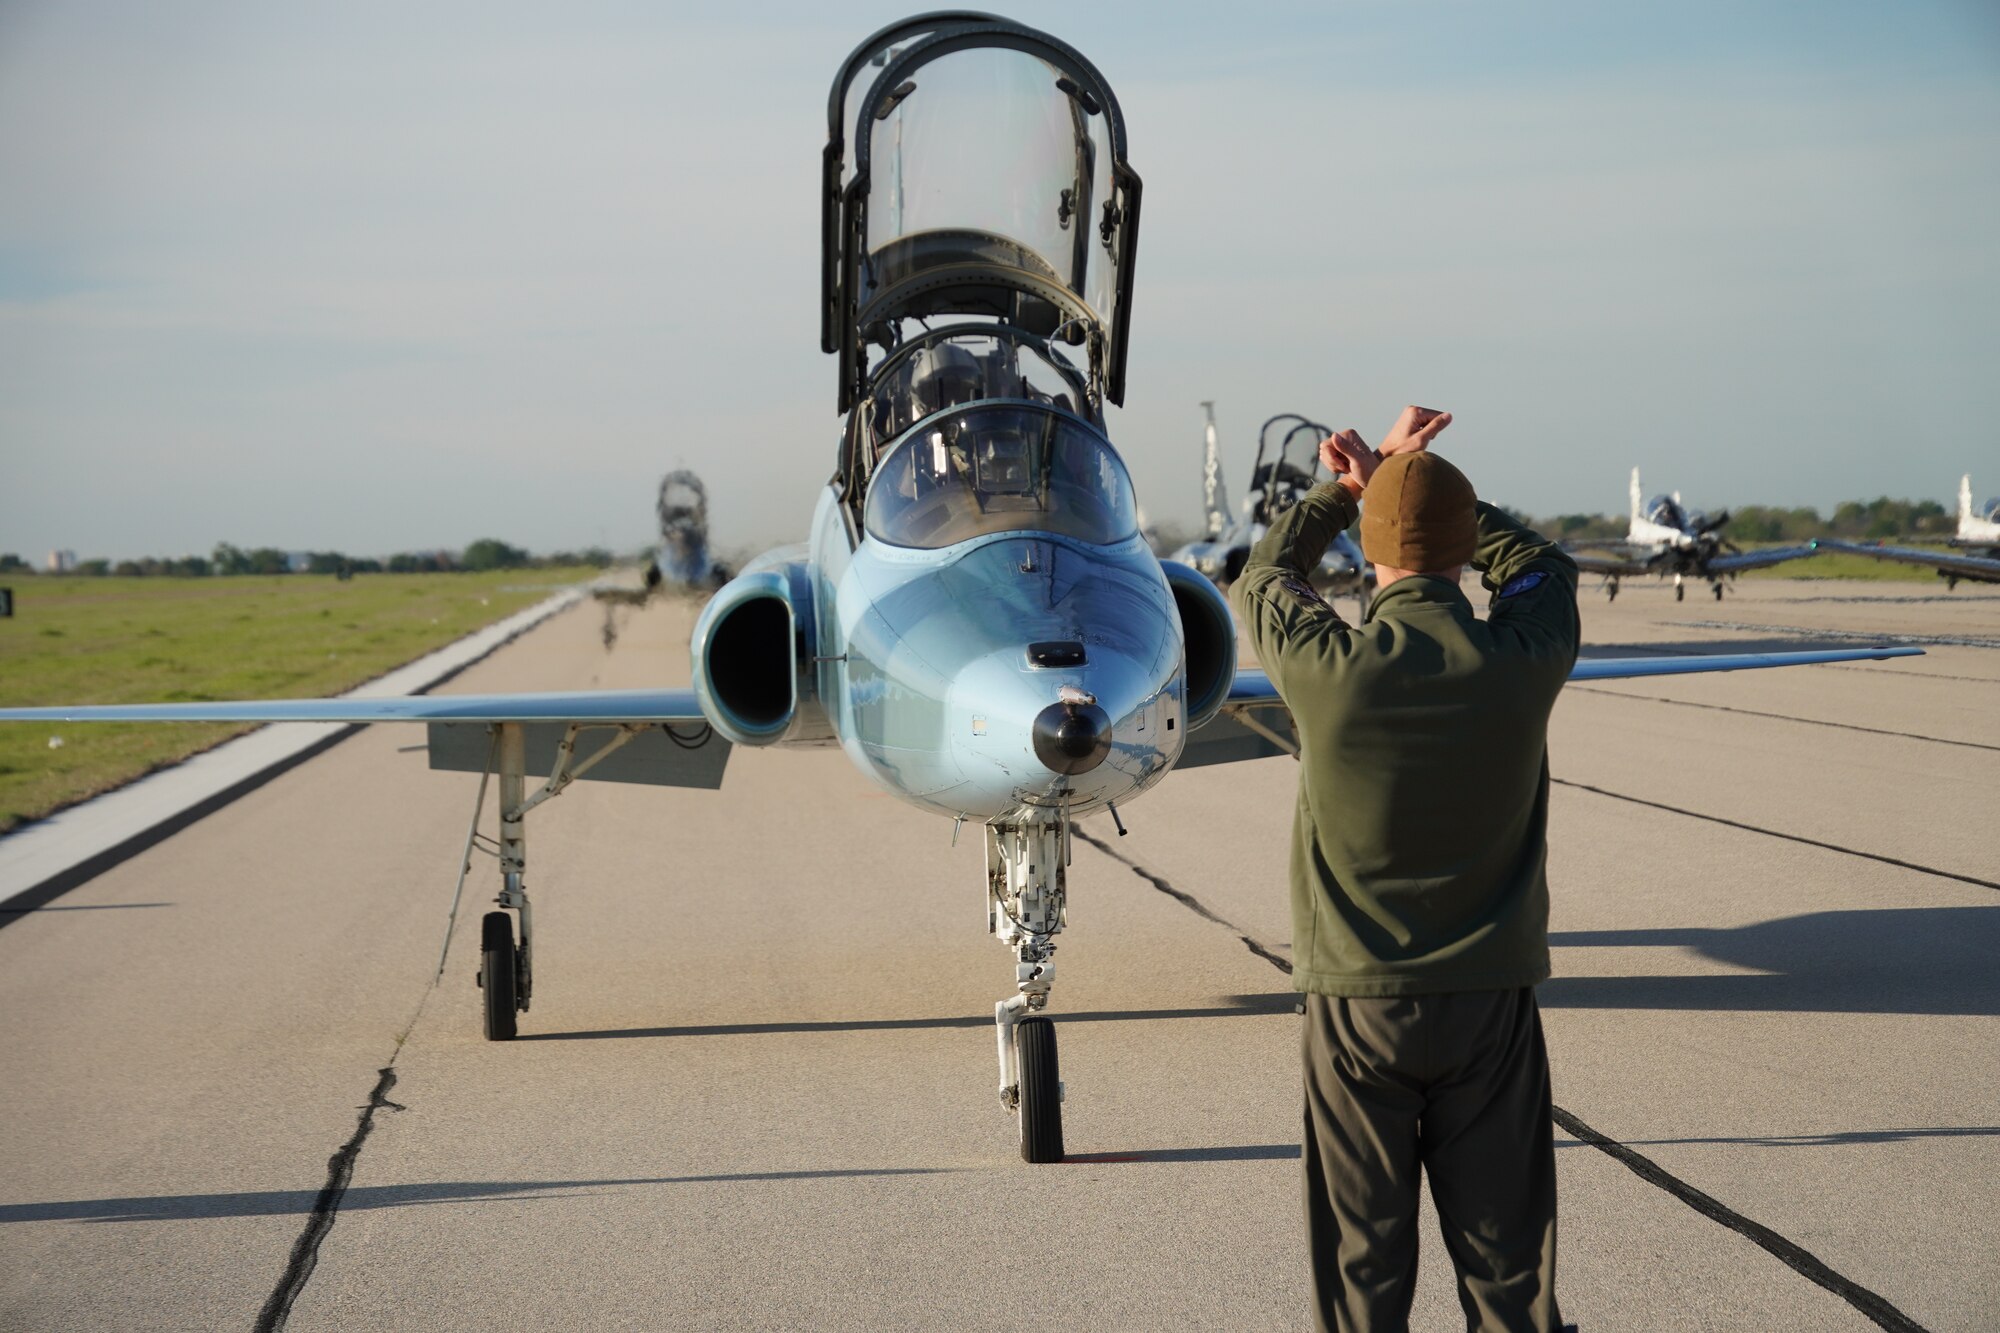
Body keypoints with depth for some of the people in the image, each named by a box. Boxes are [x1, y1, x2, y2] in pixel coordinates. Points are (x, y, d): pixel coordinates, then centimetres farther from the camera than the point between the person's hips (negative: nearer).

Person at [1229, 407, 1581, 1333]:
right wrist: (1400, 479, 14)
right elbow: (1542, 566, 14)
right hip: (1491, 1005, 1)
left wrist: (1361, 484, 19)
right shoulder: (1524, 661, -10)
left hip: (1357, 1005, -1)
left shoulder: (1327, 667, -14)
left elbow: (1262, 579, 10)